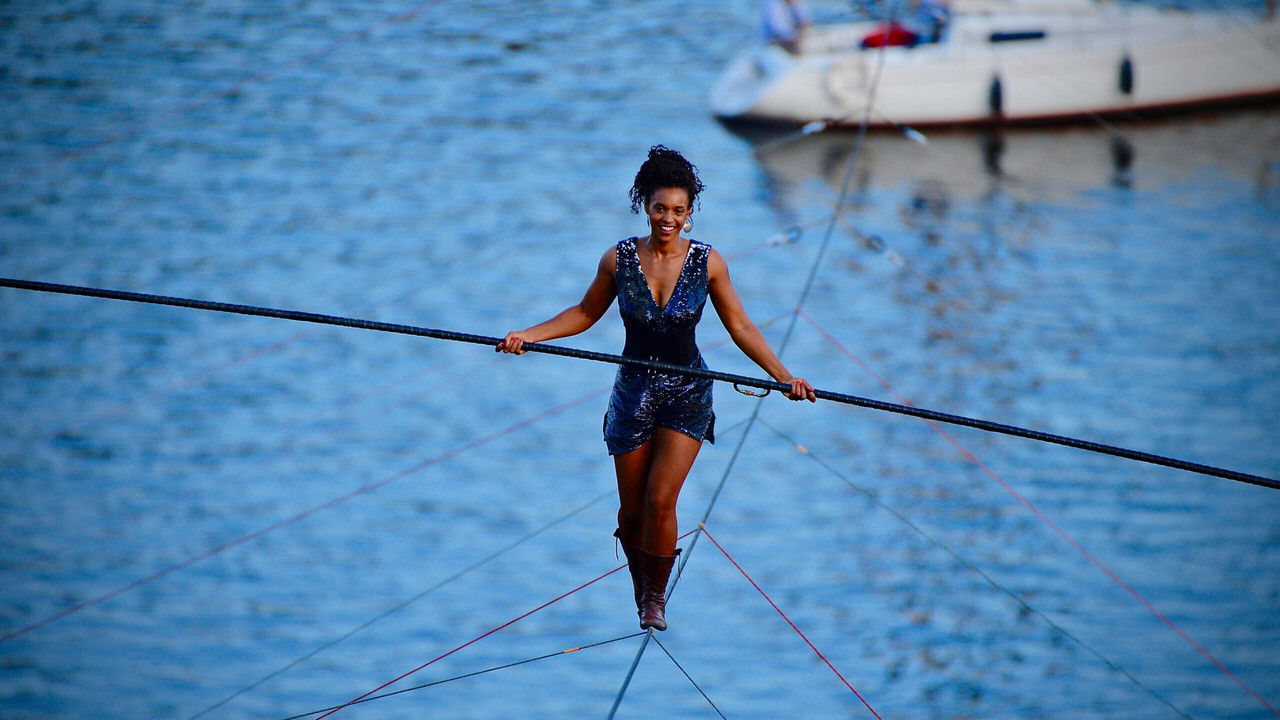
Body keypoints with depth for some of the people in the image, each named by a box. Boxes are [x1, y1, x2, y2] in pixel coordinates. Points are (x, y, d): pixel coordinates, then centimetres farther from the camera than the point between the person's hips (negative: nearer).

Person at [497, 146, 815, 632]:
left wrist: (783, 377, -6)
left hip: (687, 395, -2)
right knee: (632, 510, 7)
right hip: (634, 392, 2)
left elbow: (740, 327, 0)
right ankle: (640, 590, 31)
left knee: (661, 501, -13)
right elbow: (585, 314, 7)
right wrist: (527, 336, -2)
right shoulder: (619, 259, -6)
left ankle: (656, 598, 7)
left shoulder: (707, 263, -8)